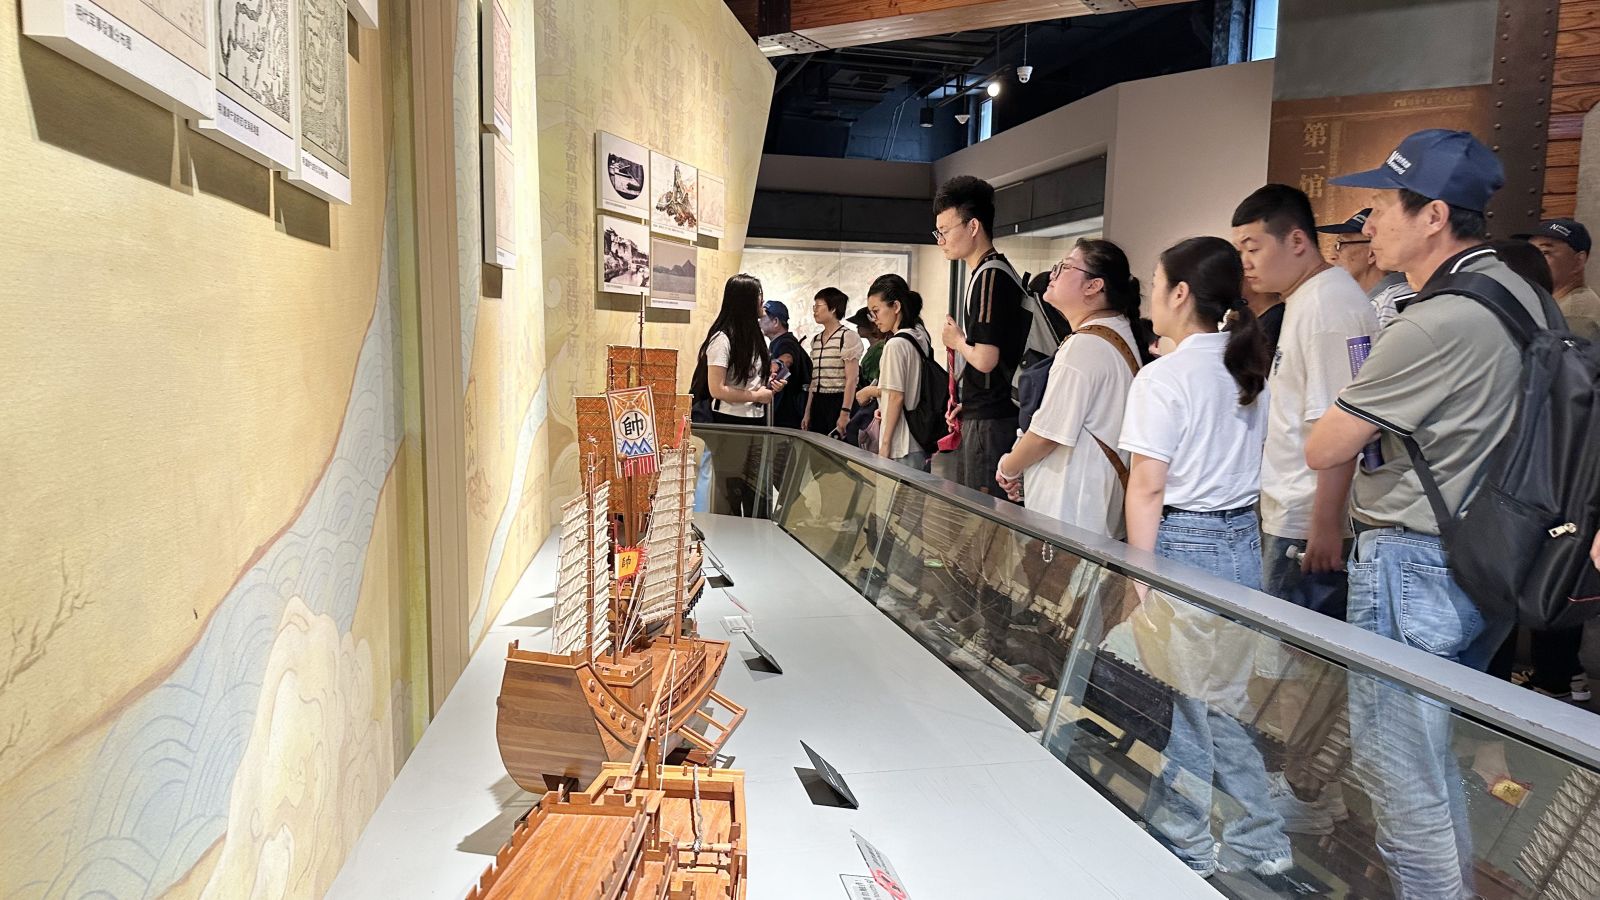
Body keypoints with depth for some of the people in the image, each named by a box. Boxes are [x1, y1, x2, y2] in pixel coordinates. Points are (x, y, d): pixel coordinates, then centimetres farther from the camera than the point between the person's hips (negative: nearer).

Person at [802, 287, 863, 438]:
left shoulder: (848, 337, -7)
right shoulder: (816, 340, 15)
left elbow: (851, 380, -12)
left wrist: (845, 413, -19)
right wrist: (807, 413, 15)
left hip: (838, 401, -7)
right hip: (817, 403, 7)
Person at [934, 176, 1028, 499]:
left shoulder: (990, 276, -17)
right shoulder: (987, 273, 15)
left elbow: (985, 359, -23)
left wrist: (956, 340, -3)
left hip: (989, 421, -10)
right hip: (978, 416, 10)